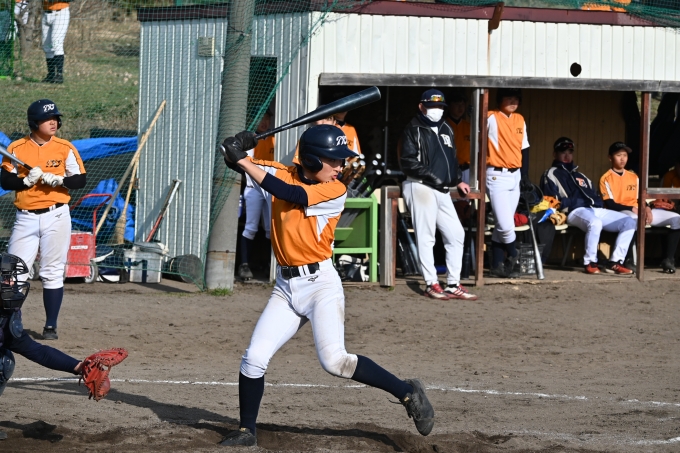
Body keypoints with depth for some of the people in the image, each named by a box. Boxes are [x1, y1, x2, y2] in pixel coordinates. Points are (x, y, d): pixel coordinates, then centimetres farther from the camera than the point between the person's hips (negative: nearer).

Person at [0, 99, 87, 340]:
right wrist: (26, 180, -17)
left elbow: (80, 180, 0)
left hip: (56, 216, -1)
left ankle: (51, 326, 9)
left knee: (53, 273, 2)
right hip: (26, 218, 1)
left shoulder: (65, 148, 0)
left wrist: (58, 180, -17)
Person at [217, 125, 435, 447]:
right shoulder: (283, 174, 5)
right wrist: (235, 152, -23)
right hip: (286, 287, 5)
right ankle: (246, 430, 15)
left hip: (321, 284, -5)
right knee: (254, 357, 0)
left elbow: (291, 195, -21)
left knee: (334, 360, -19)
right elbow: (238, 163, 2)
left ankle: (407, 393, -7)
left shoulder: (336, 192, -10)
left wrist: (243, 160, -21)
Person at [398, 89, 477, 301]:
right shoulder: (413, 130, -5)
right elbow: (408, 163, -14)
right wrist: (433, 178, -17)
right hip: (421, 187, -8)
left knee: (456, 234, 5)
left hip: (442, 190, 8)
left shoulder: (446, 129, 19)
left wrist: (457, 181, 18)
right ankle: (431, 284, -1)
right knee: (426, 237, -5)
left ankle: (453, 284, 10)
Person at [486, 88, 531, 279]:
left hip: (515, 176, 6)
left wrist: (525, 176, 13)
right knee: (505, 224, -11)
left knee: (502, 224, 9)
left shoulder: (519, 120, 13)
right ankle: (512, 256, 12)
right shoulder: (492, 118, -8)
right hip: (497, 176, -6)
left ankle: (497, 266, 13)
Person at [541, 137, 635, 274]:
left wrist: (599, 203, 7)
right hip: (575, 211, -8)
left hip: (597, 210, 8)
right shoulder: (551, 174, 13)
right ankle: (590, 262, -28)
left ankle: (614, 263, -15)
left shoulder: (580, 176, 35)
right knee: (594, 222, -41)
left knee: (629, 222, -9)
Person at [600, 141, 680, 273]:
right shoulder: (606, 179, 1)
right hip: (621, 213, -7)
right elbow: (610, 204, -8)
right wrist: (632, 209, -18)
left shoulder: (634, 177, 21)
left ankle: (668, 259, -15)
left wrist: (646, 208, -5)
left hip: (640, 212, 7)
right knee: (633, 219, -46)